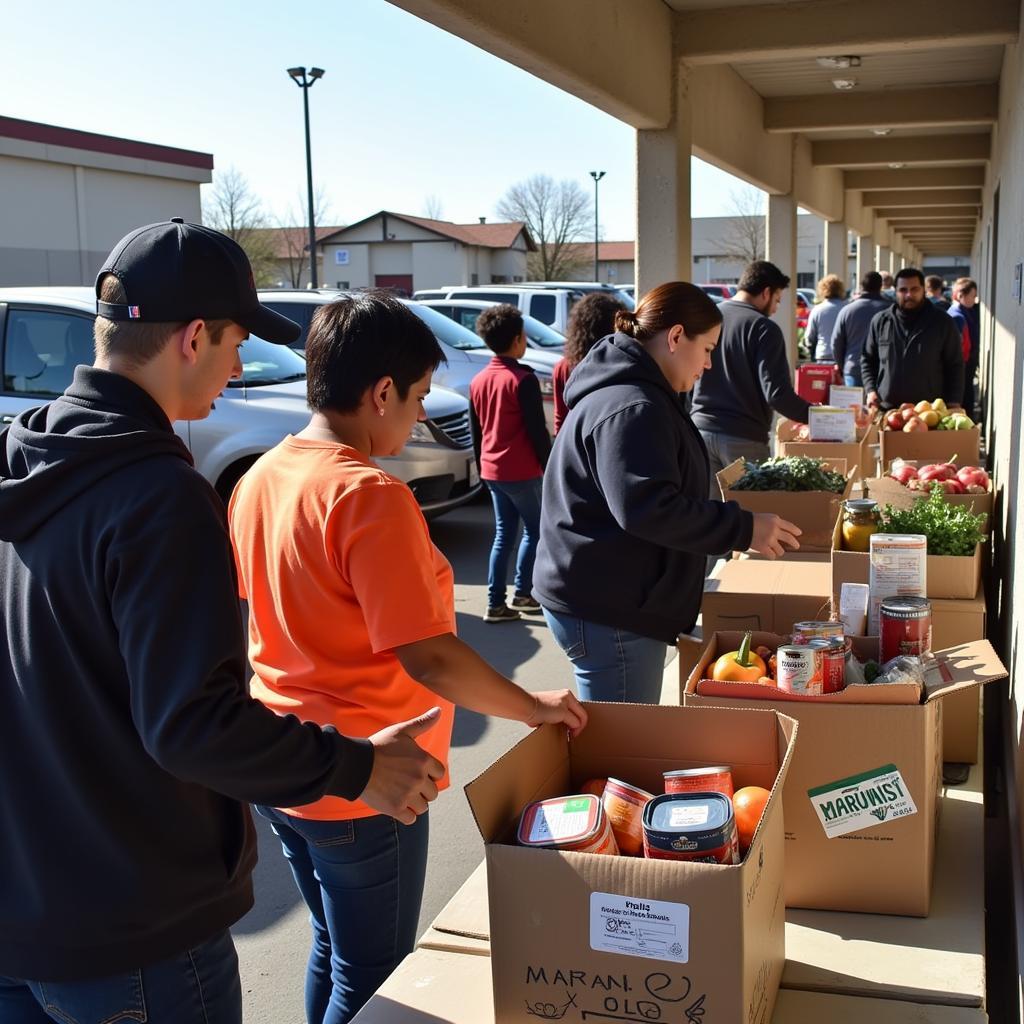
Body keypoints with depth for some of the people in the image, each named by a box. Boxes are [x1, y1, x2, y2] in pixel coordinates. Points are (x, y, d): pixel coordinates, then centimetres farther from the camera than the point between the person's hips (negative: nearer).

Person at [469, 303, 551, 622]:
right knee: (534, 530, 10)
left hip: (492, 471, 7)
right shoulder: (523, 379, -14)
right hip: (522, 471, -7)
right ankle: (522, 593, 11)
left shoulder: (478, 380, 8)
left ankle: (495, 603, 9)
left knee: (503, 534, 11)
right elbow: (537, 431, -14)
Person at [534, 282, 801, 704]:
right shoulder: (631, 407, -19)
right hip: (606, 611, -11)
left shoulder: (624, 390, 17)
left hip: (603, 601, 11)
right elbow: (647, 508, -29)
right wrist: (744, 528, -22)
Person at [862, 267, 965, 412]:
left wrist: (953, 404, -4)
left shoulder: (942, 323, 2)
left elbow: (955, 366, 4)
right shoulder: (880, 321, 7)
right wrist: (871, 390, 1)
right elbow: (867, 359, 15)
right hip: (885, 409, 2)